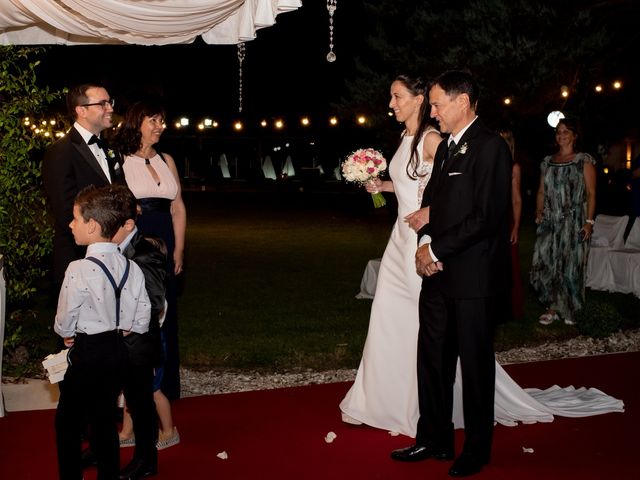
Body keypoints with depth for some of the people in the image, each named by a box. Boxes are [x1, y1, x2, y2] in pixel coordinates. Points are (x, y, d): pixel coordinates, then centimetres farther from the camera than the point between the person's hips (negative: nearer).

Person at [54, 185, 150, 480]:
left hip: (87, 353, -7)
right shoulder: (131, 268, -3)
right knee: (104, 417, 18)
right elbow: (141, 320, 2)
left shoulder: (79, 270, -21)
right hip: (117, 350, 7)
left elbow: (64, 321, -12)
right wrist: (115, 334, 14)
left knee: (67, 421, 8)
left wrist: (68, 334, 9)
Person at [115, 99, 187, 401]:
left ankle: (164, 385, 23)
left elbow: (178, 208, 12)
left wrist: (179, 249, 6)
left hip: (164, 245, 6)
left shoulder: (166, 160, 12)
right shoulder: (120, 160, -5)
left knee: (164, 314, 11)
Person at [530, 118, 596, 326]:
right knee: (545, 263, -4)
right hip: (550, 221, 4)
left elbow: (591, 193, -4)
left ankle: (569, 310, 17)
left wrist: (589, 221, -11)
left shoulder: (584, 161, 0)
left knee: (570, 266, 2)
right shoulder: (547, 162, 13)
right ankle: (553, 308, 9)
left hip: (574, 222, -4)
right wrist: (539, 211, 2)